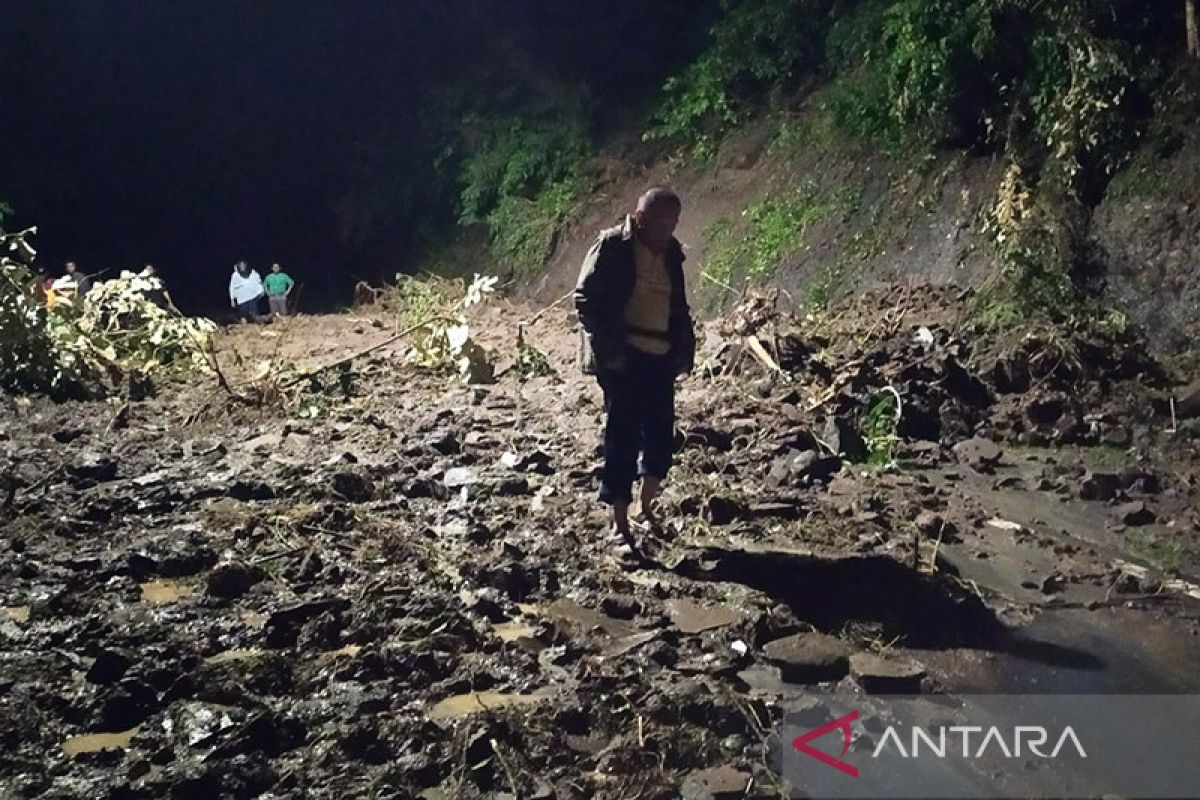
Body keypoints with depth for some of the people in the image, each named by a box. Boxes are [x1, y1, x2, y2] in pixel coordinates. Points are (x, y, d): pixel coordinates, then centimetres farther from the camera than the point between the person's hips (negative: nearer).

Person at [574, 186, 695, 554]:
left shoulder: (670, 252, 12)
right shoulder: (612, 247, -7)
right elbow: (586, 300, -10)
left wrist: (683, 349, 9)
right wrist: (609, 350, -13)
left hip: (659, 357, 6)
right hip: (623, 358, -6)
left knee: (661, 433, 8)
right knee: (623, 436, -3)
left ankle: (645, 506, 28)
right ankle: (620, 524, 6)